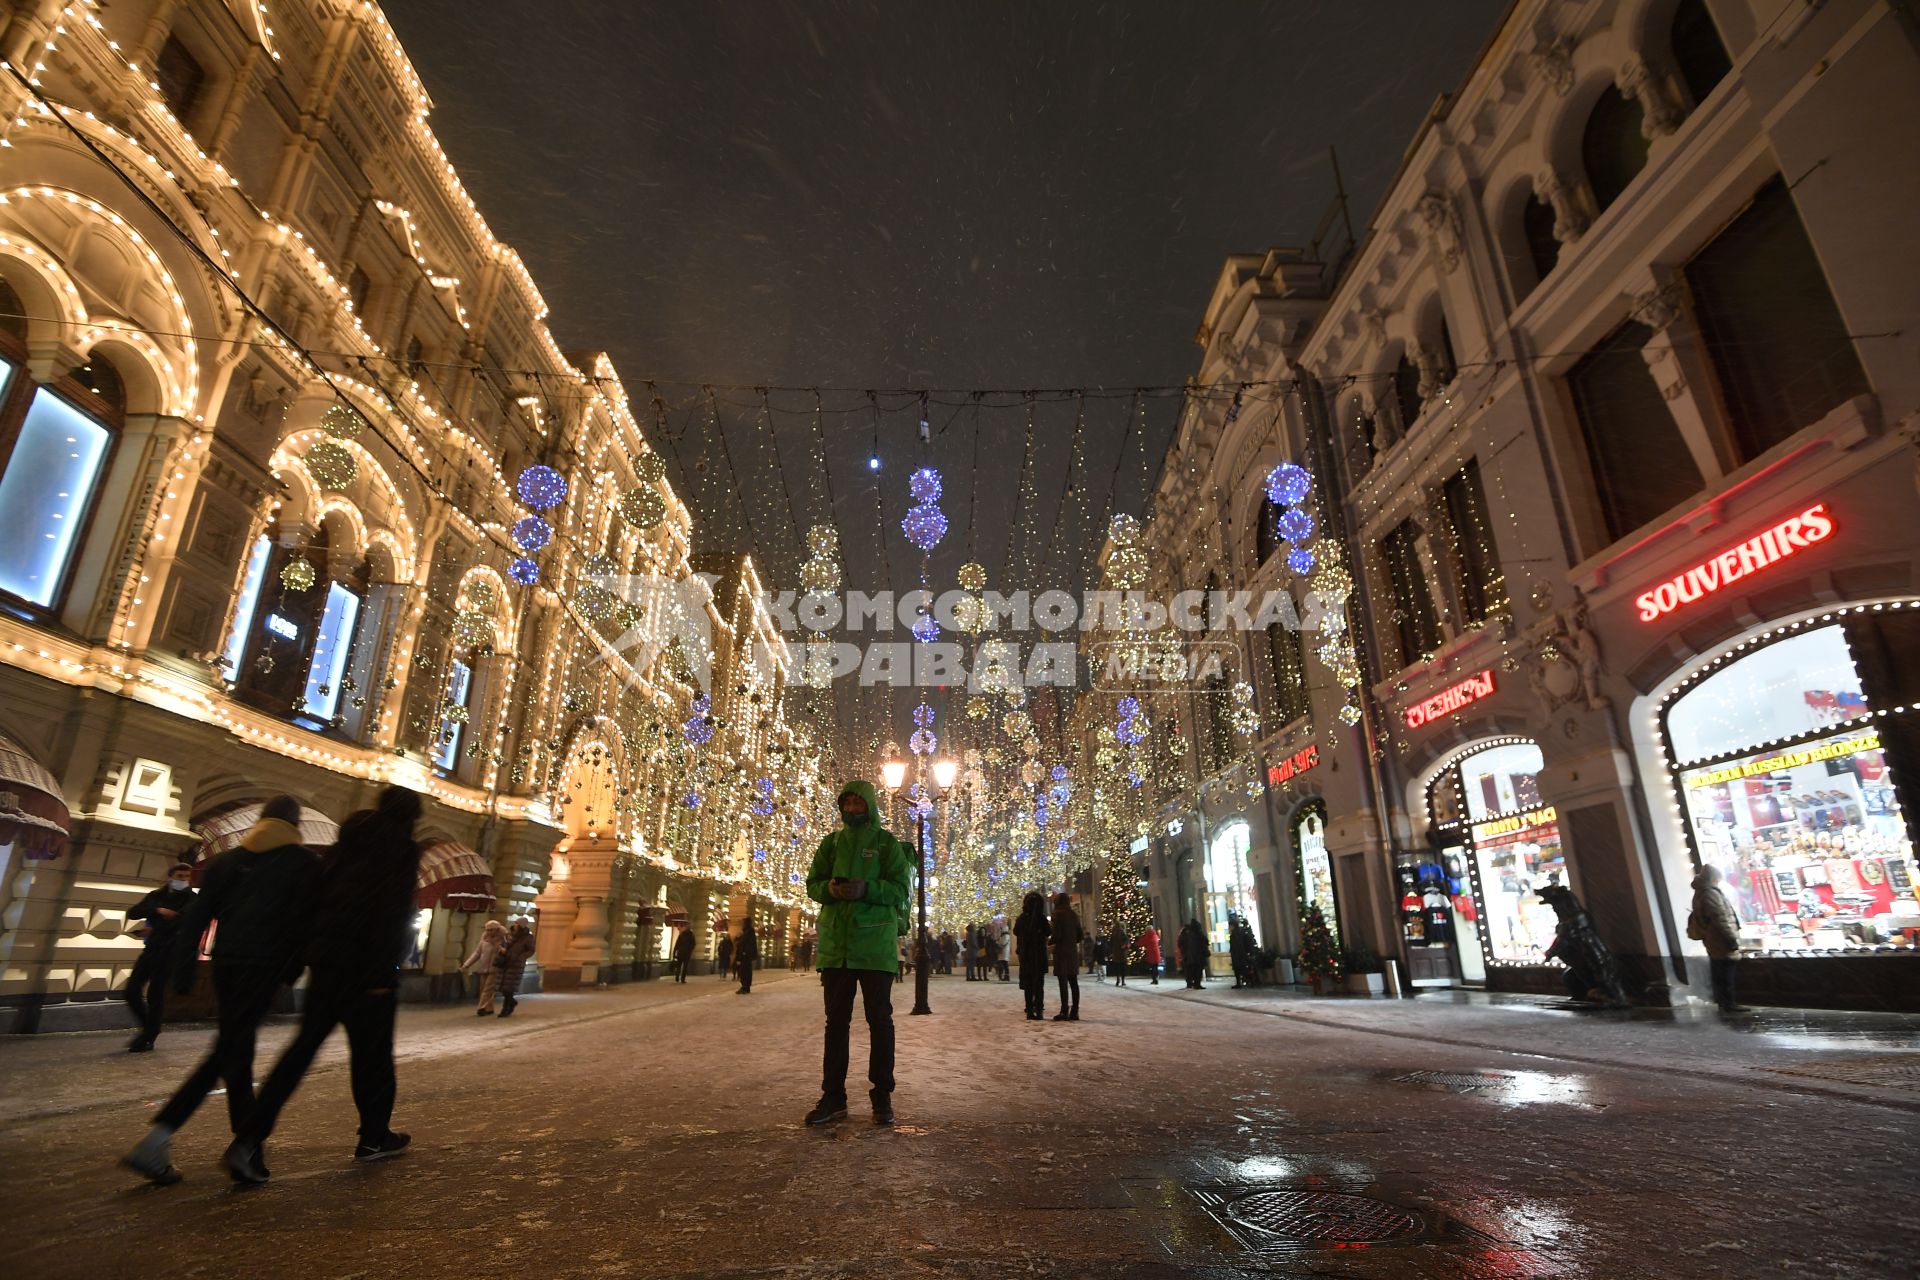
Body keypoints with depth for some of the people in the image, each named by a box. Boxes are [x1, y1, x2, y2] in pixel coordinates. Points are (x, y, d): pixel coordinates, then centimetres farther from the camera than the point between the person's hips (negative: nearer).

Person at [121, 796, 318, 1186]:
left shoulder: (227, 859, 13)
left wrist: (183, 974, 10)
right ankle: (154, 1145, -15)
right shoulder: (302, 862, -2)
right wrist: (292, 971, 4)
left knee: (238, 1050, 17)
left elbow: (195, 917, 9)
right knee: (228, 1053, -5)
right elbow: (304, 920, -7)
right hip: (264, 965, -6)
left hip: (226, 964, 6)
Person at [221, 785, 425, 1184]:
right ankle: (374, 1136, 22)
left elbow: (316, 894, 11)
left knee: (304, 1044, 10)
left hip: (327, 959, 6)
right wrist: (384, 971, -14)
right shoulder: (404, 849, -10)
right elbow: (395, 912, -18)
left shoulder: (345, 842, 11)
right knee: (371, 1050, 8)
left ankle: (249, 1139, -2)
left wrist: (309, 956, 16)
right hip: (368, 965, -6)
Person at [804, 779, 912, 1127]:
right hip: (835, 942, 3)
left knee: (879, 1019, 5)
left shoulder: (886, 842, 0)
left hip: (875, 944, -3)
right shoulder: (831, 842, 10)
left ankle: (882, 1097, 16)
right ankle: (833, 1096, 19)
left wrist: (866, 889, -23)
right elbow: (812, 883, 9)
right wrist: (828, 888, -14)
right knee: (836, 1021, 10)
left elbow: (901, 890, -6)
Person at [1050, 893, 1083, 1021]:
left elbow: (1057, 934, -14)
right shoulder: (1073, 915, 11)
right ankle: (1074, 1012, 10)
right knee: (1073, 983, 8)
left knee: (1063, 983, -5)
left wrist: (1051, 944, 3)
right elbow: (1081, 936, 11)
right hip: (1073, 951, 7)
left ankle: (1064, 1012, -6)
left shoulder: (1058, 914, -8)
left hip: (1061, 952, -6)